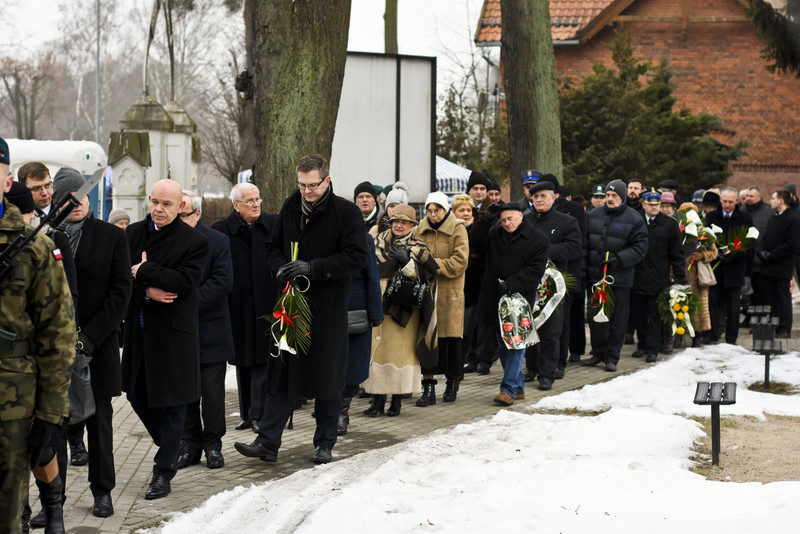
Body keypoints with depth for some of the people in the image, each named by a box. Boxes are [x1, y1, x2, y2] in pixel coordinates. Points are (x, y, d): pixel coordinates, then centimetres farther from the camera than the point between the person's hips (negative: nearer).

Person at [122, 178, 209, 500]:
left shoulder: (194, 241, -8)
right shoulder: (133, 233, 6)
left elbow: (186, 281, -19)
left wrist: (143, 272, -16)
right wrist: (145, 291, -16)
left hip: (173, 332, -5)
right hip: (138, 329, 5)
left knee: (171, 403, 1)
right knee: (137, 395, 14)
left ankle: (163, 472, 9)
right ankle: (170, 447, 36)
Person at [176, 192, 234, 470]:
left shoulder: (218, 241, -3)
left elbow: (223, 282, -12)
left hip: (210, 329, -3)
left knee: (212, 391, 3)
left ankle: (213, 444, 14)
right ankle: (190, 444, 17)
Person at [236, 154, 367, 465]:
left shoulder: (346, 213, -7)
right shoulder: (291, 207, 9)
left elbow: (356, 257, -13)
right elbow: (274, 247, 17)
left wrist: (312, 268, -20)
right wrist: (280, 268, -6)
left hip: (328, 307, -4)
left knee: (327, 375, 5)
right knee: (281, 375, 4)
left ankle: (325, 444, 17)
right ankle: (267, 442, 6)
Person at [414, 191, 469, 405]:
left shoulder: (457, 229, 0)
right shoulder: (420, 230, 11)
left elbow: (460, 261, -8)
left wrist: (434, 264, -14)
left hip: (450, 292, -2)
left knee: (452, 338, 3)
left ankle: (452, 383, 19)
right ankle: (428, 388, 0)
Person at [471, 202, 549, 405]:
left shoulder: (538, 240, -5)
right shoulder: (495, 234, 11)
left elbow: (535, 271, -9)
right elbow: (476, 242, 6)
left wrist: (511, 284, -18)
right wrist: (487, 219, -3)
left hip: (521, 297, -6)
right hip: (495, 298, 6)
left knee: (516, 344, -10)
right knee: (503, 345, 10)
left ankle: (508, 389, -11)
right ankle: (518, 387, 20)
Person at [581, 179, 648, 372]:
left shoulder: (634, 220, -2)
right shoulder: (593, 215, 9)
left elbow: (639, 248, -5)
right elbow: (584, 243, 13)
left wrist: (618, 259, -17)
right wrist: (583, 264, 3)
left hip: (619, 278, -4)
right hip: (595, 276, 4)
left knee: (617, 318, 2)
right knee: (595, 316, 10)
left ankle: (612, 357, 10)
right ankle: (598, 353, 22)